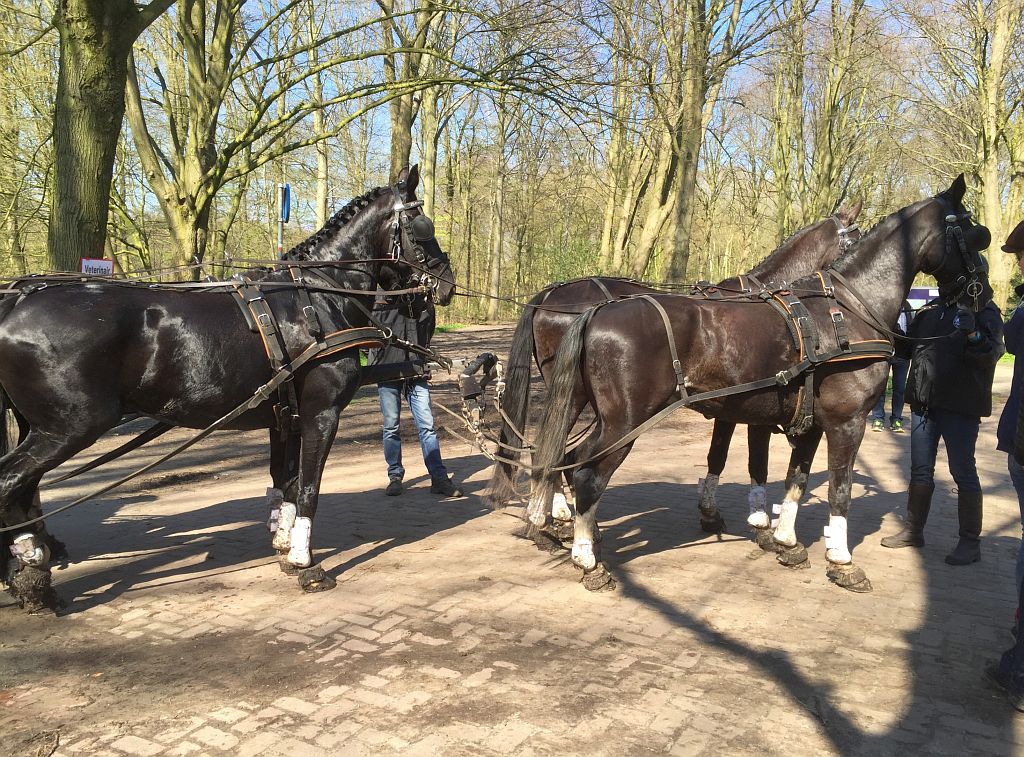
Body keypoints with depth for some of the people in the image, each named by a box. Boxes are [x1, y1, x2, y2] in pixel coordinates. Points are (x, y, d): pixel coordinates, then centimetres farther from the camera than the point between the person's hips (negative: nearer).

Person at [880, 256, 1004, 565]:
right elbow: (908, 347, 19)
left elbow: (991, 354, -19)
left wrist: (973, 334, -37)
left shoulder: (985, 312, -5)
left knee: (963, 472, 1)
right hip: (923, 401, 6)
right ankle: (913, 530, 27)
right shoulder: (932, 308, 10)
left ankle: (970, 542, 12)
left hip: (961, 406, -6)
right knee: (920, 470, 14)